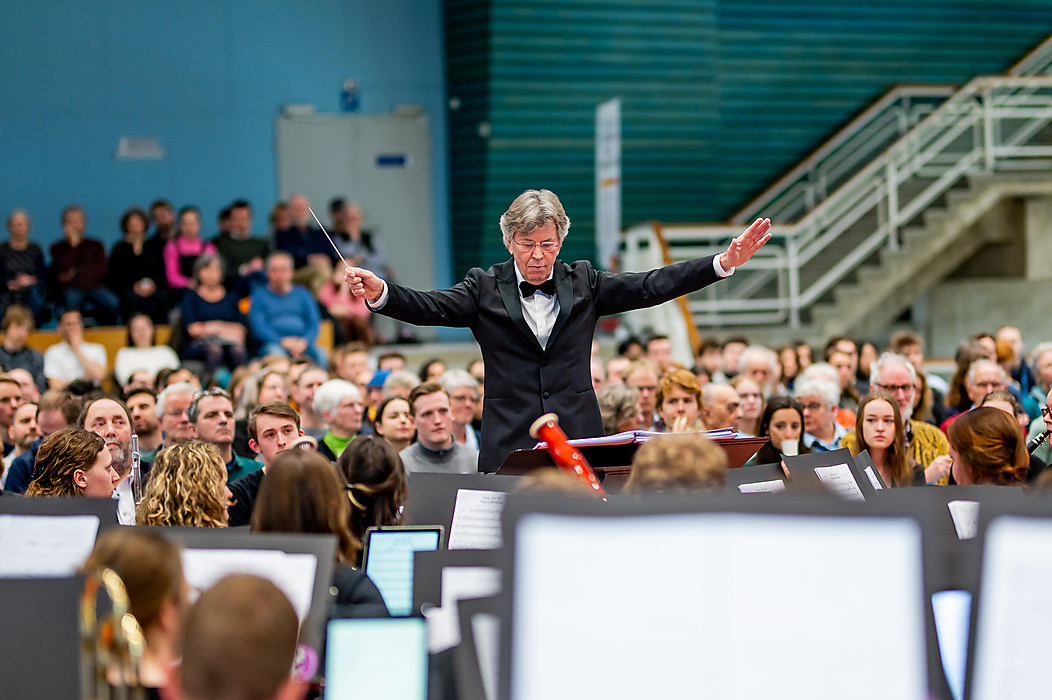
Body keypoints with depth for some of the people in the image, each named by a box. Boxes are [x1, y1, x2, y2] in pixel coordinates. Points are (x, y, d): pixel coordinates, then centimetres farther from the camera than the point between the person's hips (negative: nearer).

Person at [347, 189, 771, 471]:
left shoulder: (583, 283, 11)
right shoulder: (486, 289, 6)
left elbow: (650, 287, 5)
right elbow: (432, 307, -8)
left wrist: (725, 263, -6)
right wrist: (379, 294, -28)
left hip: (578, 442, 2)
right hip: (510, 445, -1)